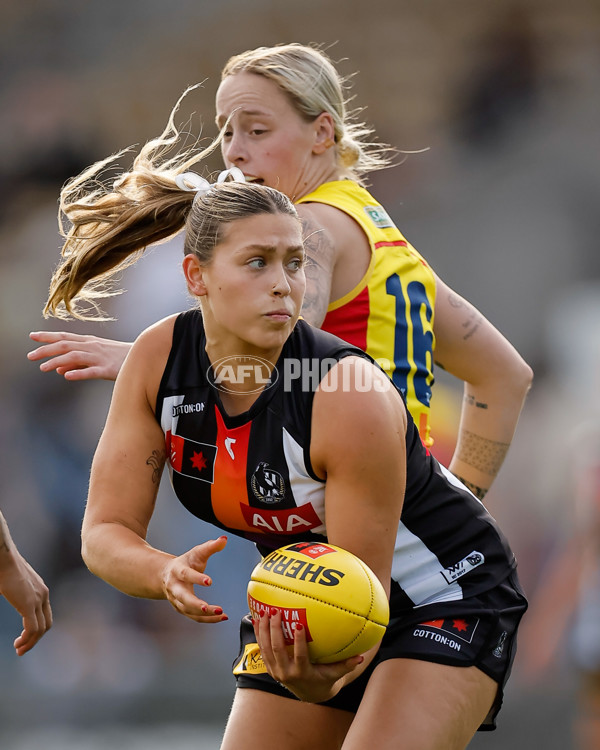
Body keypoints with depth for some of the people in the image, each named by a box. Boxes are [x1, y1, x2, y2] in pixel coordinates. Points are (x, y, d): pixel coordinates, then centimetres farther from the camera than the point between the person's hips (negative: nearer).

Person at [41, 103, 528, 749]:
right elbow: (105, 531, -14)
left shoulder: (353, 400, -30)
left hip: (443, 602, -6)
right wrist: (168, 575, -36)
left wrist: (323, 679, -47)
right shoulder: (158, 360, -15)